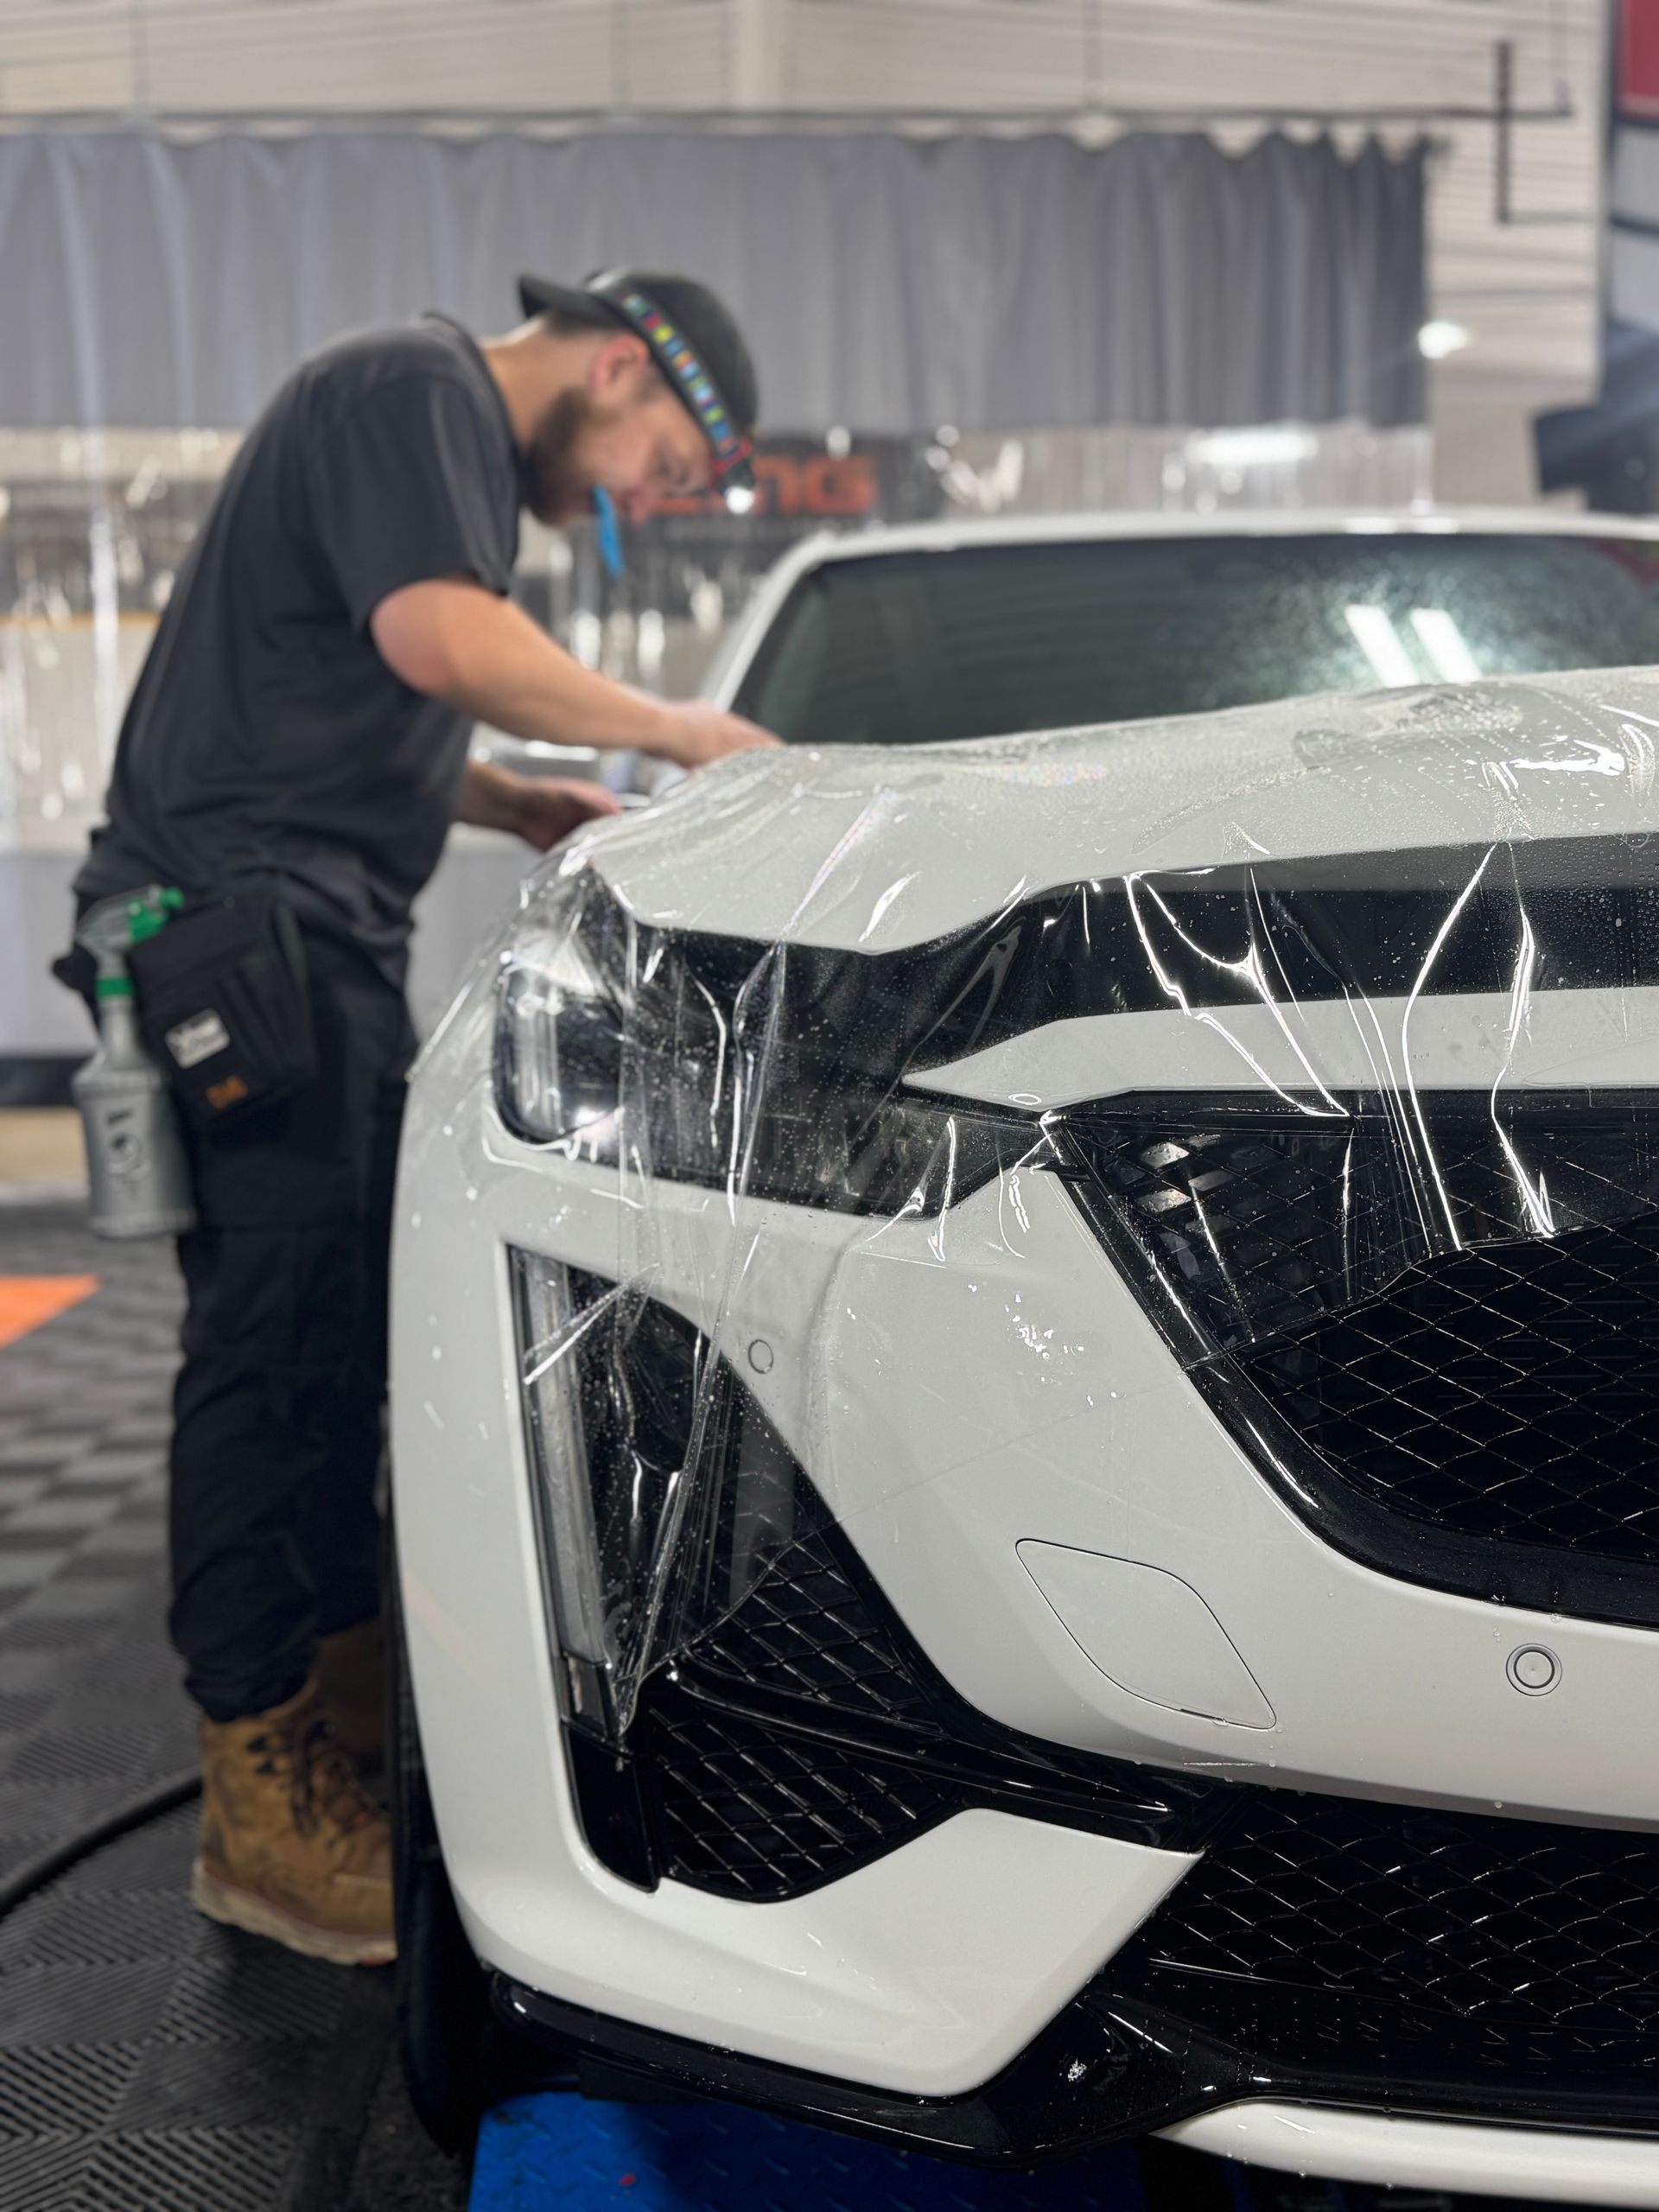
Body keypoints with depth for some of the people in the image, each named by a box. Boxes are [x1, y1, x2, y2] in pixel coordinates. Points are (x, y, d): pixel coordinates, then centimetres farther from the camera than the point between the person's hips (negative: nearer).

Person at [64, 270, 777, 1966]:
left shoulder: (448, 441, 28)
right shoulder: (416, 386, -4)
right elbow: (435, 637, -20)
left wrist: (524, 805, 18)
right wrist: (669, 732, -10)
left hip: (321, 938, 11)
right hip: (241, 919, -11)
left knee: (338, 1332, 11)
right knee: (276, 1333, -12)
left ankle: (342, 1700, 22)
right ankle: (263, 1807, -6)